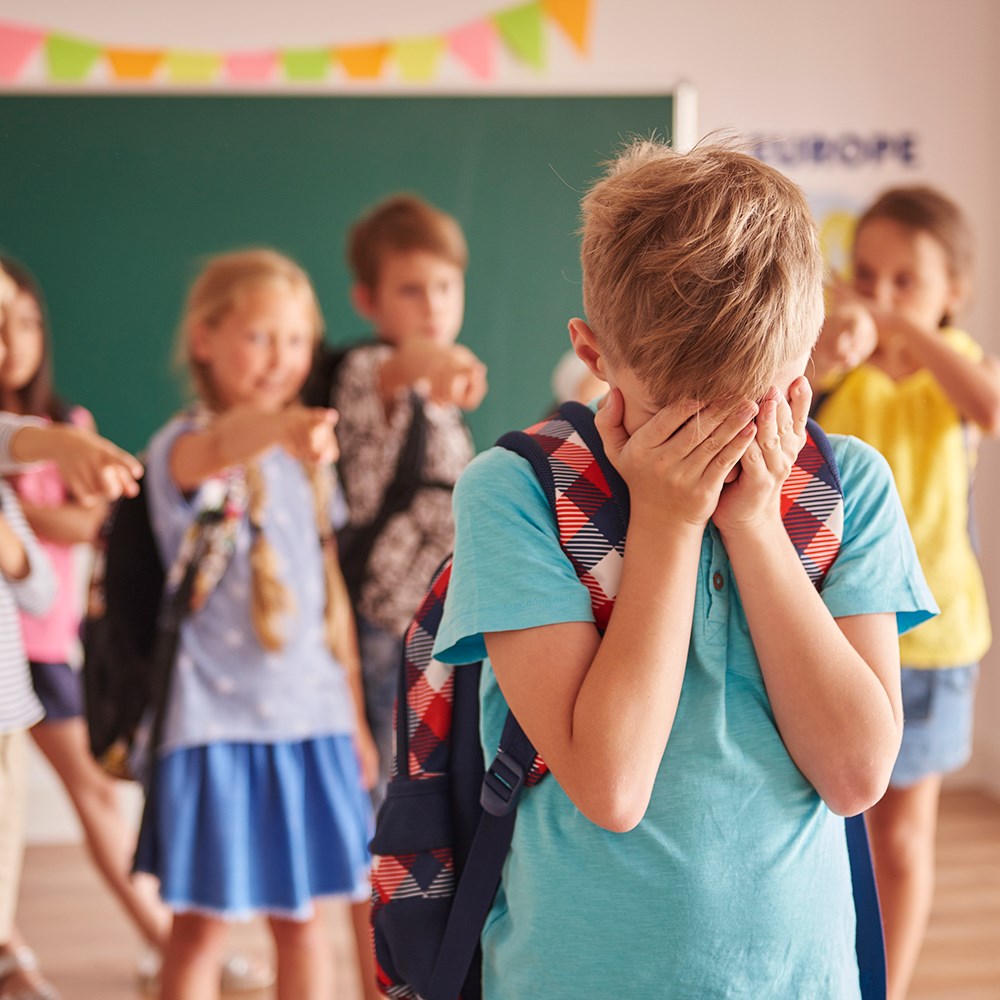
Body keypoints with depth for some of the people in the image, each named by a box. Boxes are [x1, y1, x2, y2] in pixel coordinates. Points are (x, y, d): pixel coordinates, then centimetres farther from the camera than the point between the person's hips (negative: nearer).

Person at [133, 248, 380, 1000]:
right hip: (216, 717, -5)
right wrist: (277, 426, -59)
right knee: (203, 922, 1)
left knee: (301, 914, 11)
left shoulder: (309, 457, 10)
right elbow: (206, 456, -37)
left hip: (311, 717, 5)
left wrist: (355, 715, 15)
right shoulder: (183, 448, -10)